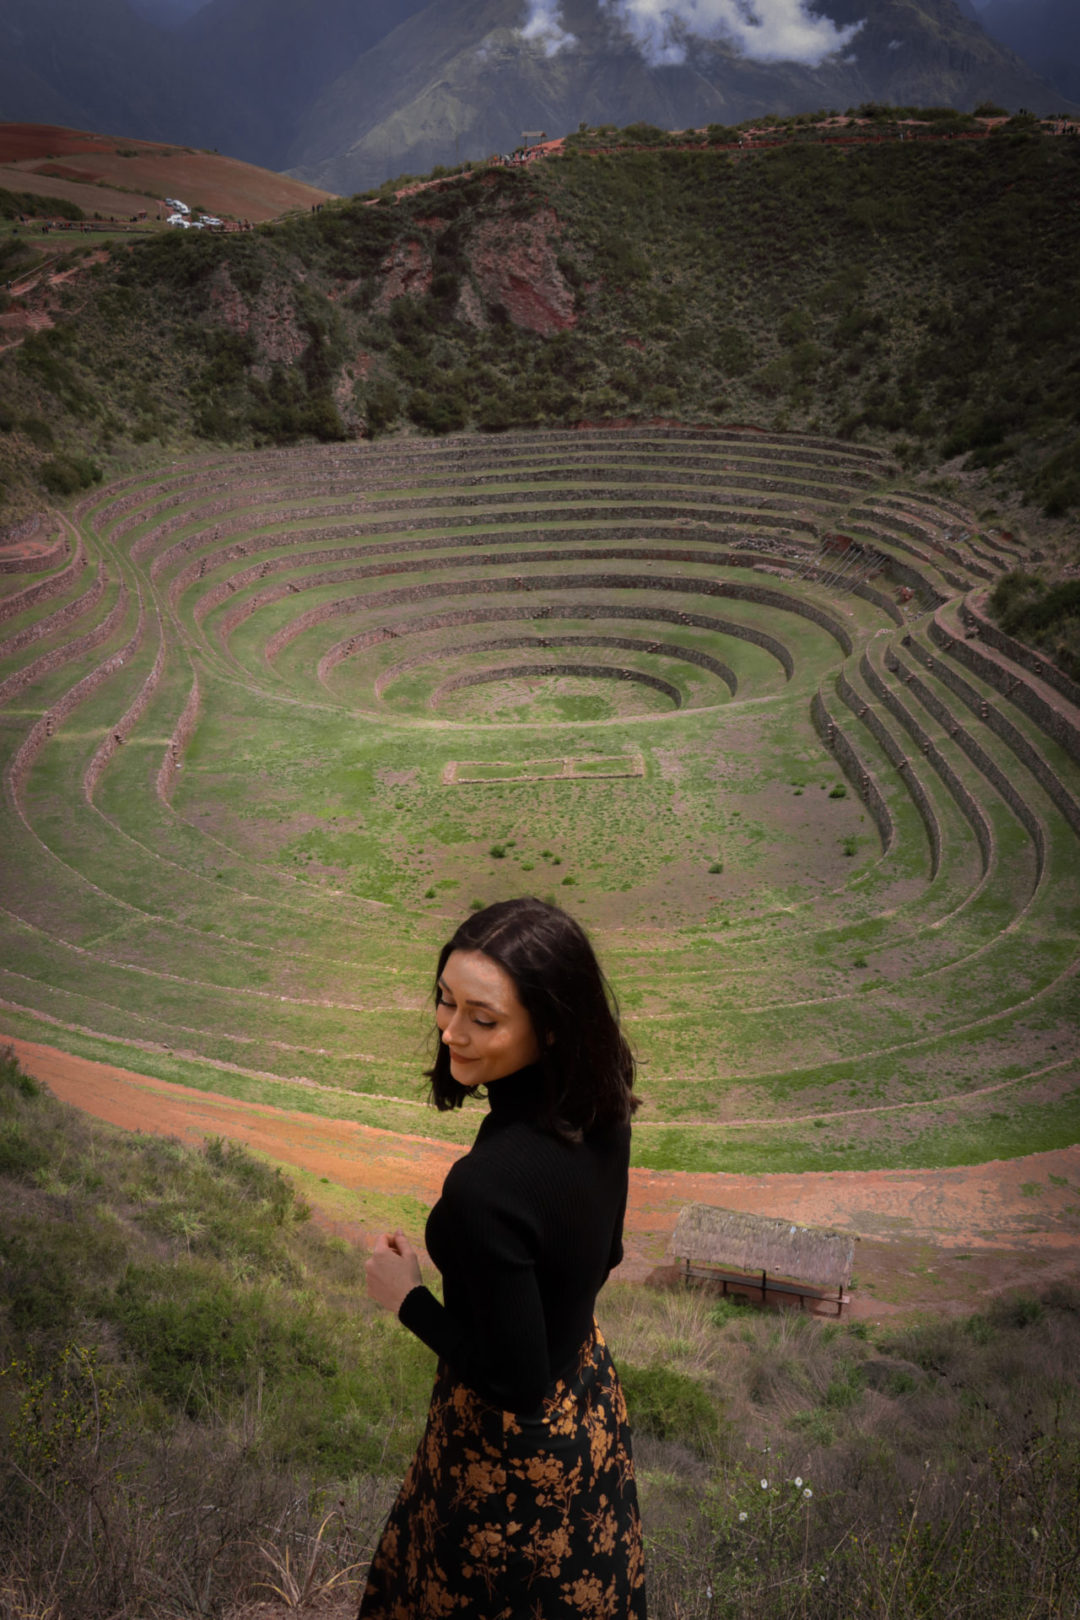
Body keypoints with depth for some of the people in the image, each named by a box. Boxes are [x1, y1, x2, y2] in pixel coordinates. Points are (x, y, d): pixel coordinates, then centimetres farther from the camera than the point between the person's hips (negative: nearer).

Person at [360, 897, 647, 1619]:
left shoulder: (486, 1187, -39)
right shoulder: (601, 1113, -16)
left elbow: (517, 1381, -28)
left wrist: (408, 1298, -16)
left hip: (516, 1444, -6)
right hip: (591, 1391, 6)